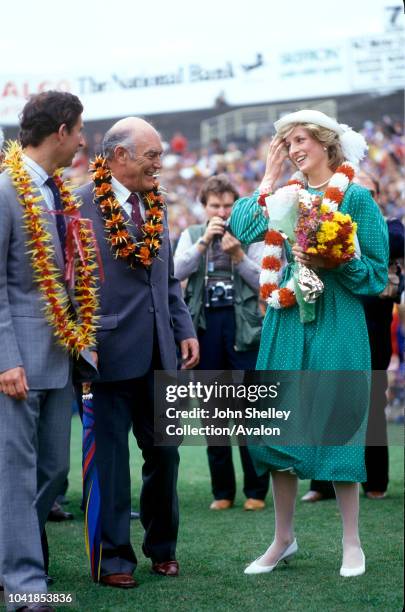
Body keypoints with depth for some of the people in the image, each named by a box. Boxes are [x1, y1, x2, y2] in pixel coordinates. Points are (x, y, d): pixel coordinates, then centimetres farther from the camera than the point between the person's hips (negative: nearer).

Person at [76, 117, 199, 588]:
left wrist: (185, 330, 9)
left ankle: (162, 546, 27)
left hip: (158, 353, 6)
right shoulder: (82, 205, -9)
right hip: (111, 350, -6)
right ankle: (115, 556, 12)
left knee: (164, 451, 12)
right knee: (110, 455, 2)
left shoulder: (155, 206, 12)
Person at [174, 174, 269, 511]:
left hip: (243, 326, -2)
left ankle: (256, 490, 3)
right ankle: (222, 491, 14)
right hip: (205, 326, 2)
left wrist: (238, 254, -12)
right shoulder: (192, 235, 11)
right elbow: (176, 271, -5)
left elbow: (263, 281, -1)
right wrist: (204, 241, -12)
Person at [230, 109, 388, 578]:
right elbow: (243, 230, -5)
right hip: (285, 322, 5)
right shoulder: (285, 195, 11)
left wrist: (329, 262, -20)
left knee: (336, 427, -1)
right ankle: (283, 538, 17)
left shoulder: (355, 197, -4)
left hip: (335, 323, -5)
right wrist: (268, 179, 0)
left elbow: (376, 271, -6)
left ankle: (352, 543, 10)